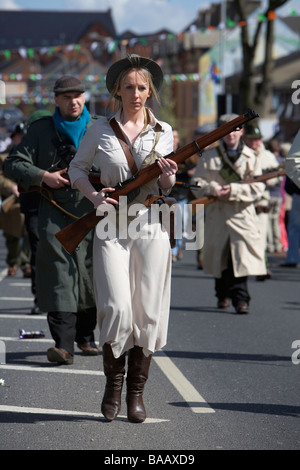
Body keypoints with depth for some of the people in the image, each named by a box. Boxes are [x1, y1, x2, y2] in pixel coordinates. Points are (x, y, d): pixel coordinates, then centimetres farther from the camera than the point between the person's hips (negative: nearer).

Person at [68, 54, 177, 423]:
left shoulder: (163, 132, 8)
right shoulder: (100, 129, 4)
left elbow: (166, 190, 13)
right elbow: (77, 167, 14)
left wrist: (168, 176, -10)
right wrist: (93, 195, -5)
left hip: (151, 225, 2)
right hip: (111, 226, -1)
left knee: (148, 311, -1)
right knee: (117, 308, -12)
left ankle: (136, 392, 12)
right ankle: (113, 383, 9)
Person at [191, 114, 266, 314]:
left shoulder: (251, 157, 8)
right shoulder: (209, 156, 10)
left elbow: (257, 187, -1)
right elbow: (197, 184, 6)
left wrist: (233, 190, -15)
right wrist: (213, 189, -14)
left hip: (242, 215, -2)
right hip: (217, 215, 2)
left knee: (242, 258, -15)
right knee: (219, 258, 10)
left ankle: (241, 298, -13)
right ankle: (223, 295, 29)